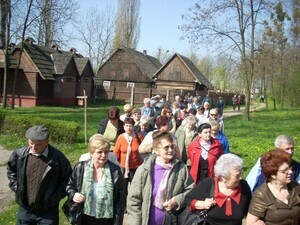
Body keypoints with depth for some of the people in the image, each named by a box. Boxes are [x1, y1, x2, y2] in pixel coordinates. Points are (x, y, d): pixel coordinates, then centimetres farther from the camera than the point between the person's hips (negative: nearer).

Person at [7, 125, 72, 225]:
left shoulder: (58, 157, -16)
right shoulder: (19, 154, -6)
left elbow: (67, 178, -3)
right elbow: (11, 169, 15)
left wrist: (57, 196, -7)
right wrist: (16, 187, 6)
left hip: (48, 212, -3)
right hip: (24, 210, 3)